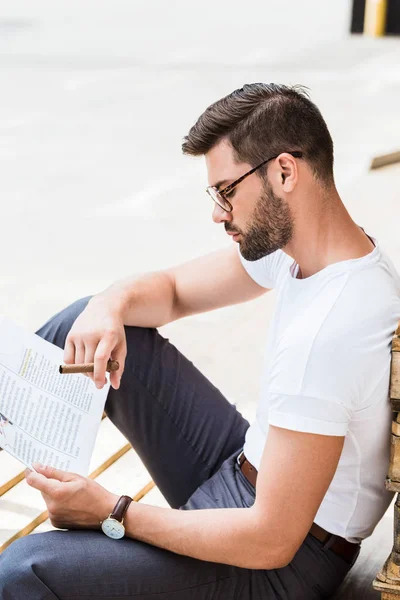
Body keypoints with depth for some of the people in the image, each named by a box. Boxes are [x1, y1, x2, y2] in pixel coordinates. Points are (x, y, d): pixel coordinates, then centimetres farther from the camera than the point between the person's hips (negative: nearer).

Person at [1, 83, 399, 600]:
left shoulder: (328, 332, -33)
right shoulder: (296, 241, -3)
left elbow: (270, 542, -30)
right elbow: (172, 289, 9)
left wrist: (113, 513, -22)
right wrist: (112, 304, -15)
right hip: (244, 469, 9)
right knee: (89, 322, 4)